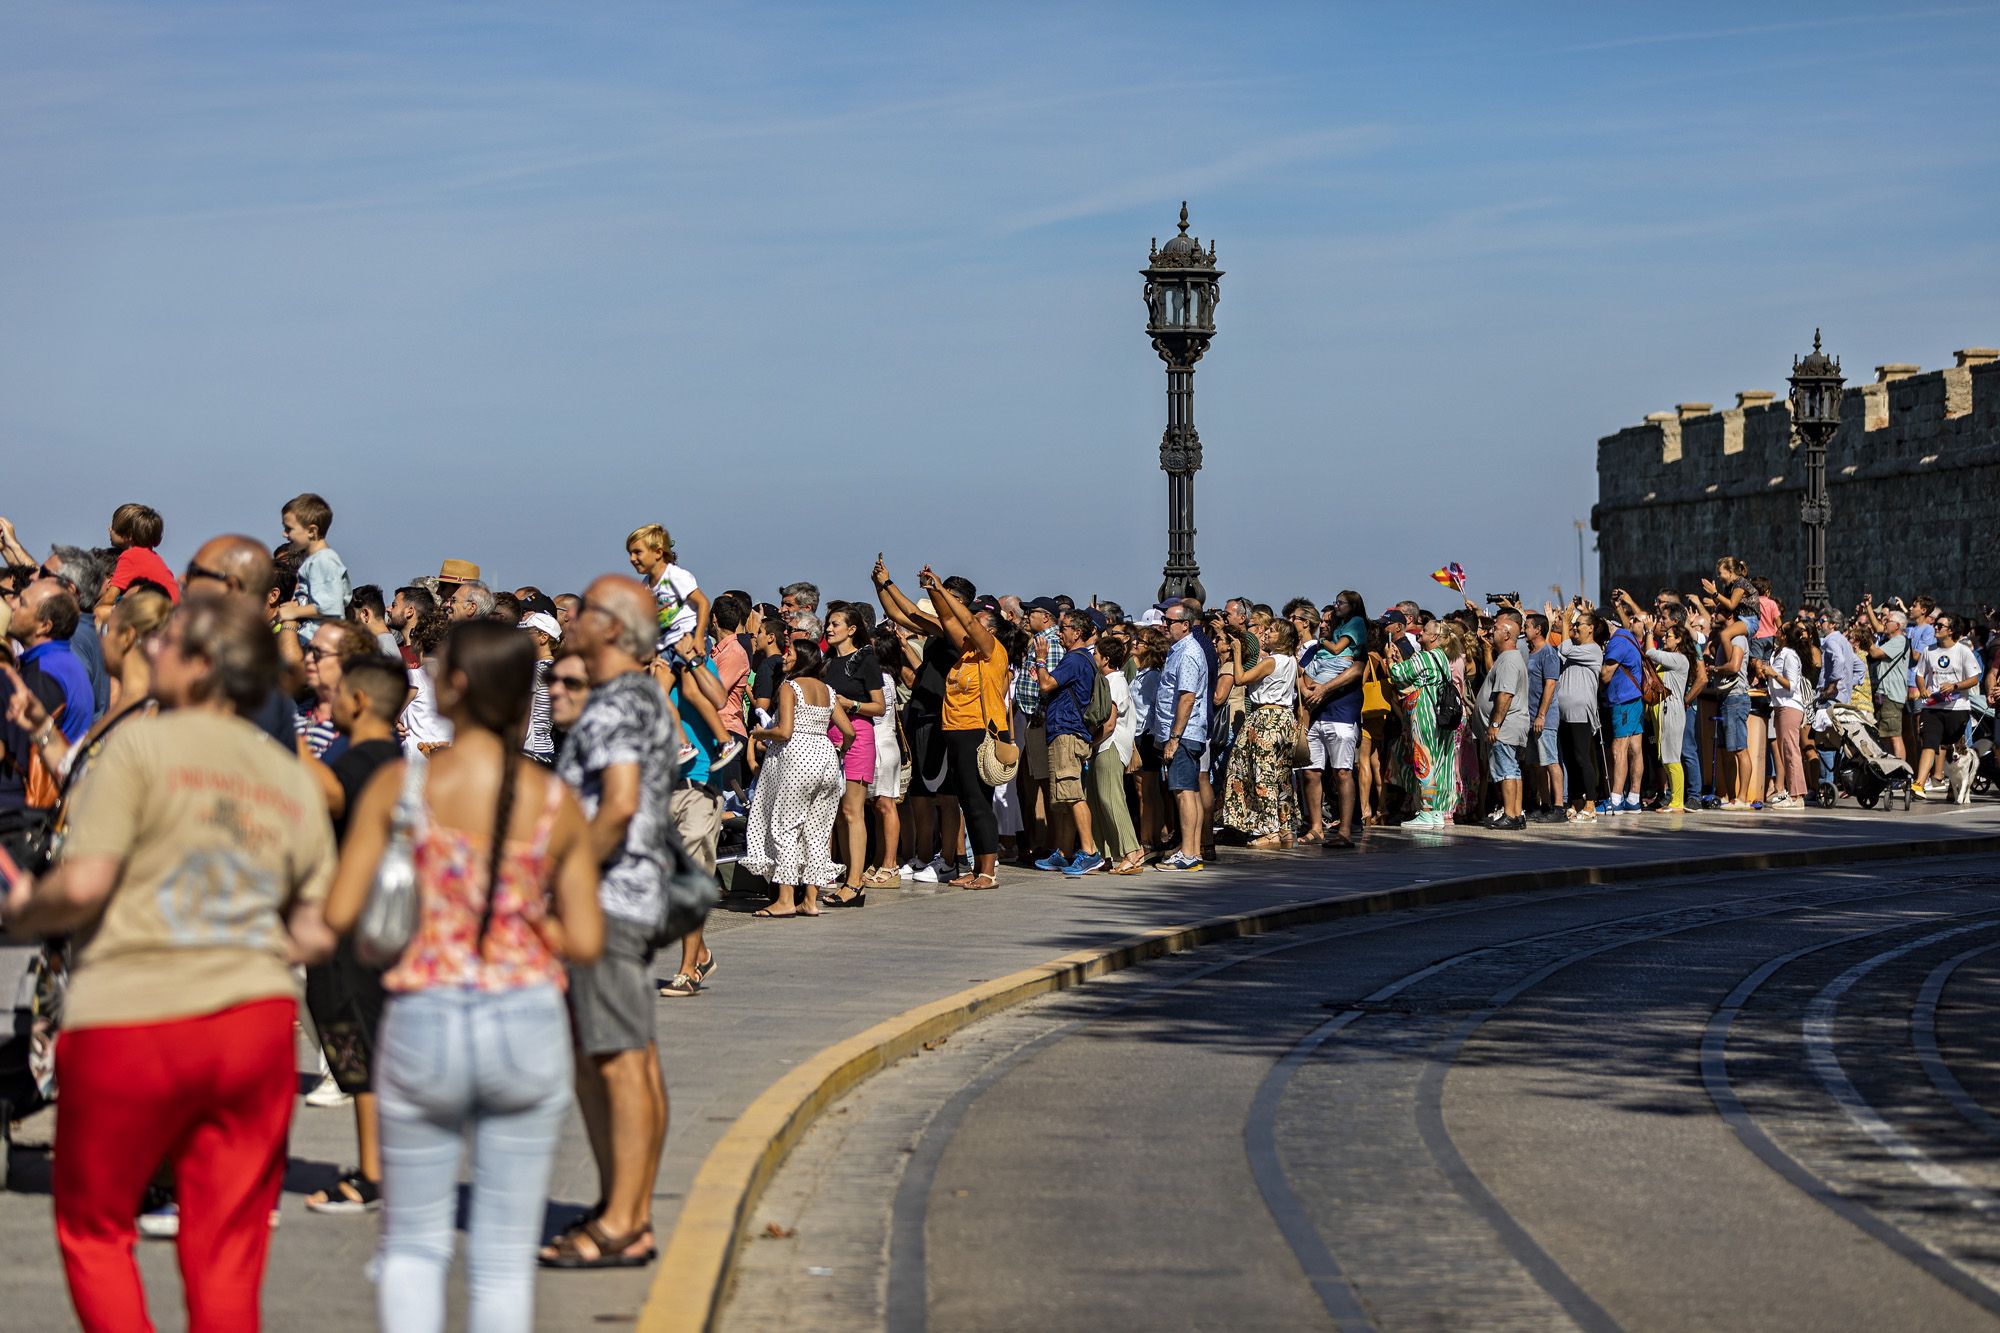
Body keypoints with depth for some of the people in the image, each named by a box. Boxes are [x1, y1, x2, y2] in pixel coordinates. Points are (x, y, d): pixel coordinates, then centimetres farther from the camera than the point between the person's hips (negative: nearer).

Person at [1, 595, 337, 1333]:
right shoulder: (293, 780, 10)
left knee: (94, 1230, 13)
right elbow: (315, 935, 8)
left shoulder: (141, 744, -6)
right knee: (228, 1258, 7)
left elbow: (83, 884, -14)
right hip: (256, 1020, 4)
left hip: (131, 1024, -4)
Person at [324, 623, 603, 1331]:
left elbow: (338, 913, -8)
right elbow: (585, 943, -4)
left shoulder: (399, 785, -7)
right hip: (527, 1027, 1)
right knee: (504, 1257, 10)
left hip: (423, 1026, -1)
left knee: (413, 1244, 16)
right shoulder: (558, 802, -2)